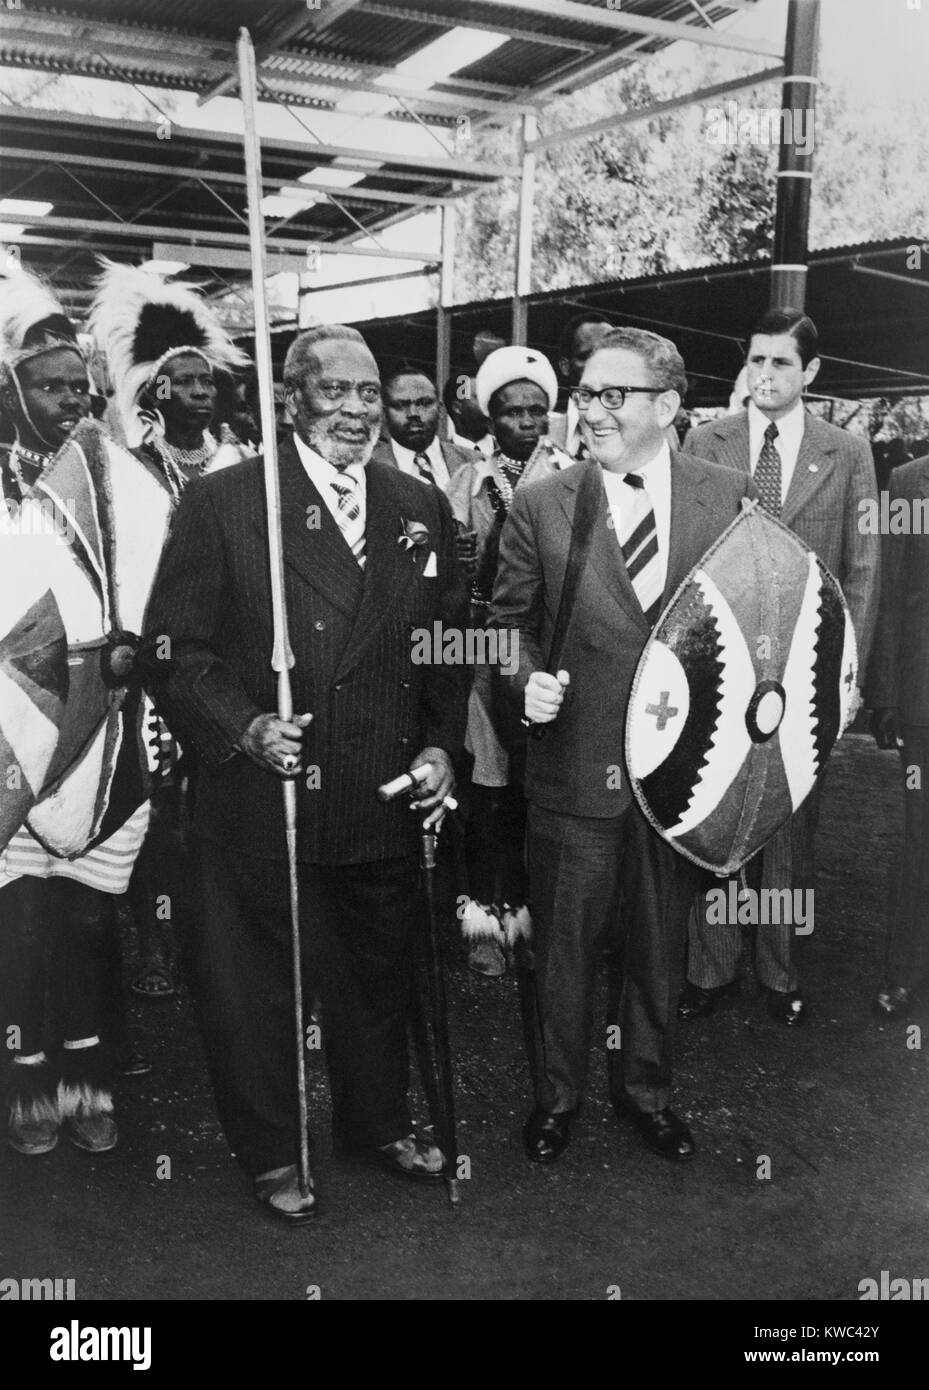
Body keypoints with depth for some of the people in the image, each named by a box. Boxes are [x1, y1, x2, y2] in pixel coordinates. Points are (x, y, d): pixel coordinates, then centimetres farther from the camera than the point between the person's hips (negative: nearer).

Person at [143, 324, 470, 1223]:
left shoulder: (421, 508, 7)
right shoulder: (220, 502, -6)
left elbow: (451, 643, 10)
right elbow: (175, 648, -8)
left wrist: (440, 745, -1)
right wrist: (244, 728, -20)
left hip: (386, 807, 4)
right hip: (259, 803, -4)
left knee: (379, 975, 20)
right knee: (254, 986, 12)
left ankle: (379, 1124, 44)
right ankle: (268, 1153, 35)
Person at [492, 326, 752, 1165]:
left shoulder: (729, 495, 0)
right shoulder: (540, 506, -4)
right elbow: (509, 622, 4)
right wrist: (527, 677, -15)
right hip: (575, 768, -1)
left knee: (662, 945, 17)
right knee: (564, 948, 12)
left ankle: (646, 1088, 41)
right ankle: (557, 1094, 36)